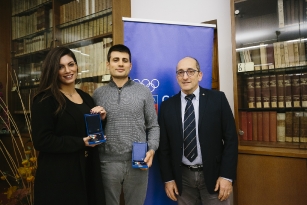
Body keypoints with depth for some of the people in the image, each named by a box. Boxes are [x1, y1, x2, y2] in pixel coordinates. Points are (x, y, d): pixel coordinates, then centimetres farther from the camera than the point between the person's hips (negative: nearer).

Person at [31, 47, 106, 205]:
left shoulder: (86, 98, 9)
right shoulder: (45, 100, -10)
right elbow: (41, 141, -17)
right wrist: (81, 143, -18)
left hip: (88, 170, 6)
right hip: (58, 175, -6)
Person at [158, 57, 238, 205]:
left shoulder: (217, 99, -4)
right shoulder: (167, 106, 0)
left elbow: (230, 138, -5)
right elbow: (164, 145, 3)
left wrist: (227, 175, -9)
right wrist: (168, 178, 0)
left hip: (213, 175, -1)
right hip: (182, 177, 2)